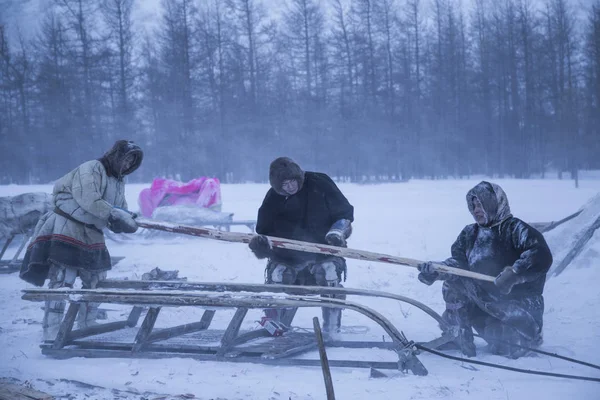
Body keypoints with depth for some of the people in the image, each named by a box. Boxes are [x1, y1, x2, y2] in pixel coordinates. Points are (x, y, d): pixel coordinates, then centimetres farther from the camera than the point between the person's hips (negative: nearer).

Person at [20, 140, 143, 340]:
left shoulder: (119, 183, 15)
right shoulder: (91, 169, -12)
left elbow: (119, 215, 9)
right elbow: (89, 200, -26)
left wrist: (125, 222, -15)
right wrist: (115, 214, -29)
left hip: (92, 235, 9)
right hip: (67, 230, -9)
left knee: (96, 282, 13)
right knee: (62, 281, -13)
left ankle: (87, 328, 26)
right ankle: (51, 335, -14)